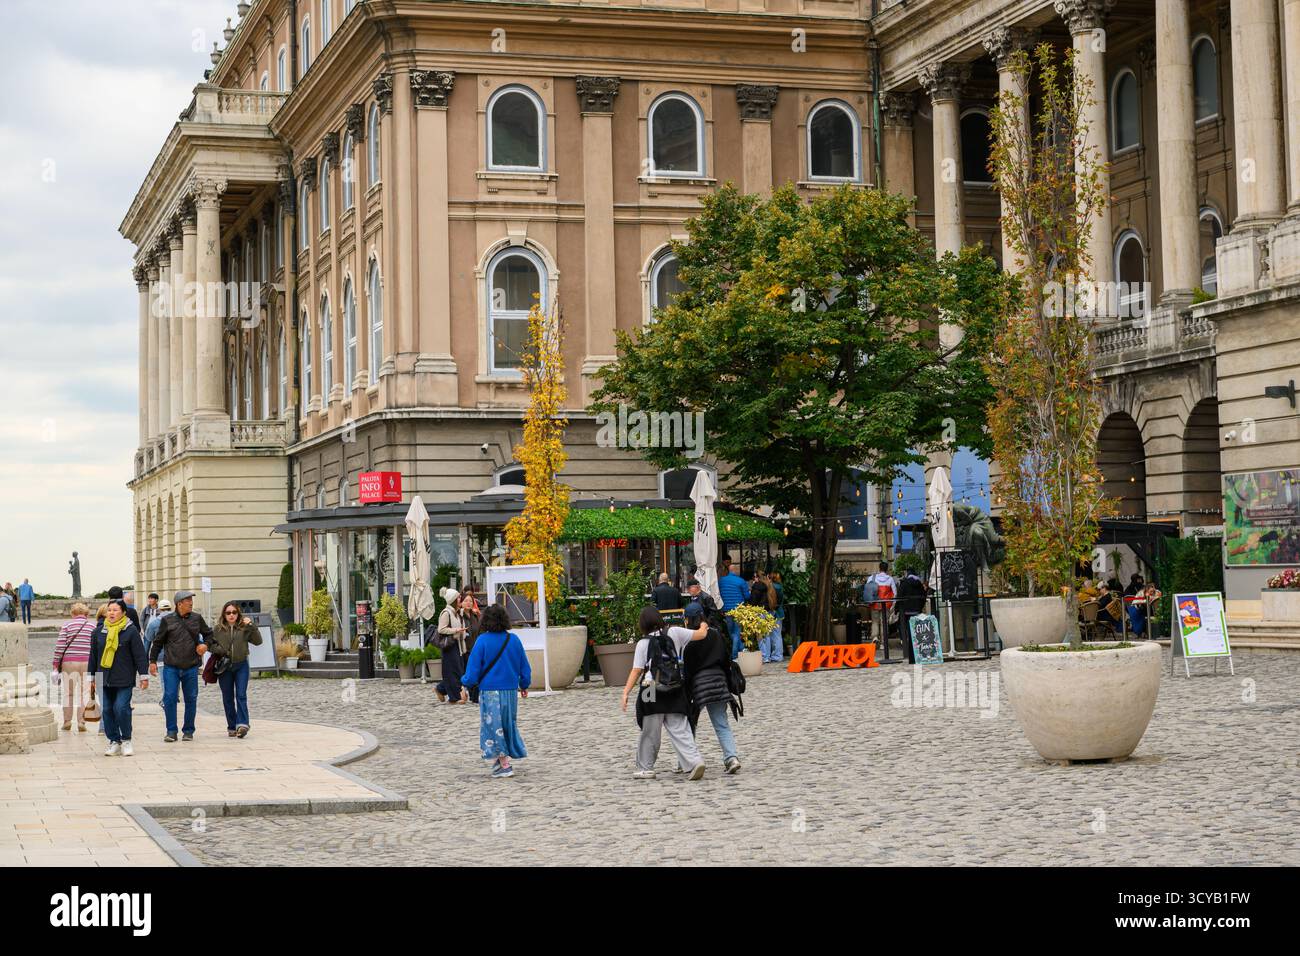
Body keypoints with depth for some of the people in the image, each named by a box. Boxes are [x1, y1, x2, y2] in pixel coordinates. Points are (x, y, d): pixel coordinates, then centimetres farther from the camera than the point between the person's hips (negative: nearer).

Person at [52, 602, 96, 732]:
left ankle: (67, 722, 11)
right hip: (87, 662, 1)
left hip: (69, 662, 0)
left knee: (68, 693, 10)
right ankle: (81, 722, -1)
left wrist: (56, 664, 3)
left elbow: (60, 646, -2)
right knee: (84, 693, 4)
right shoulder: (93, 627, 6)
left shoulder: (66, 626, 2)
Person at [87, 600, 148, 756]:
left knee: (121, 708, -12)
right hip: (104, 679, 4)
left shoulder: (131, 631, -2)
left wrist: (144, 676, -4)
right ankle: (114, 741, 14)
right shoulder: (99, 631, 10)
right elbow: (93, 655, 16)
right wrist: (91, 677, 16)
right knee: (107, 710, 3)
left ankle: (126, 740, 6)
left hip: (124, 680, -4)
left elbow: (139, 655, -2)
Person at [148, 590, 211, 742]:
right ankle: (171, 731, 1)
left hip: (191, 667, 2)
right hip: (171, 667, -2)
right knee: (169, 698, -7)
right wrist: (152, 661, 5)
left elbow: (208, 634, 19)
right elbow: (158, 642, 7)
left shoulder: (197, 618, 5)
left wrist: (205, 645, -1)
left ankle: (188, 731, 18)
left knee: (191, 699, 6)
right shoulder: (168, 620, -1)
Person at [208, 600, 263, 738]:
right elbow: (210, 644, 5)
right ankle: (232, 727, 14)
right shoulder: (218, 629, 2)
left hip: (241, 665, -1)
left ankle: (242, 725, -16)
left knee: (241, 695, -10)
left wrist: (251, 626, -15)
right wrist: (220, 651, -13)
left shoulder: (244, 628, 0)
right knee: (228, 698, 7)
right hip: (224, 667, 1)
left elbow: (257, 641, -5)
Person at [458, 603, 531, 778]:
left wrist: (466, 686, 2)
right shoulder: (514, 639, 2)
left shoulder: (483, 641, -10)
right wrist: (524, 685, 23)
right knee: (508, 724, 16)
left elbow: (474, 666, -7)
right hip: (511, 690, 4)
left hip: (490, 691, -4)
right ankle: (501, 759, 21)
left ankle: (504, 765, -3)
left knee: (493, 725, 1)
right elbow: (524, 665, 10)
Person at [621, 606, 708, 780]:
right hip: (675, 692, 2)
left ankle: (645, 768, 18)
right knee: (680, 731, 1)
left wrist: (625, 693, -3)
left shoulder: (643, 643, -1)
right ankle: (694, 760, -17)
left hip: (652, 692, -2)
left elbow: (636, 671, -5)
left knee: (650, 732, 10)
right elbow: (700, 635, 3)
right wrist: (704, 626, 25)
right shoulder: (674, 633, 2)